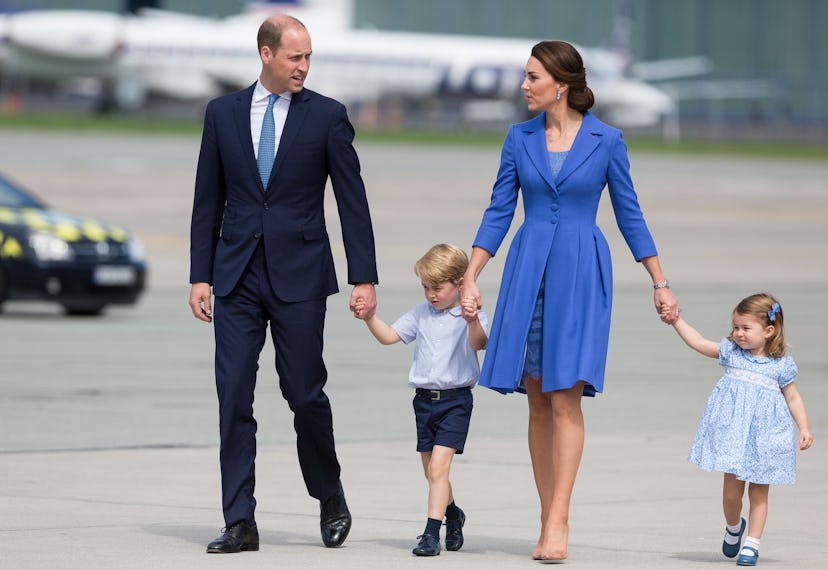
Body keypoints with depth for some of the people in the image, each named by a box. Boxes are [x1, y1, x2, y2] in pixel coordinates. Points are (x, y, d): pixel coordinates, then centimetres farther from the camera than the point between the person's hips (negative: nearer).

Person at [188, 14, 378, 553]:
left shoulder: (327, 116, 1)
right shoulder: (223, 113, 7)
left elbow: (353, 201, 0)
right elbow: (208, 201, 10)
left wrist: (365, 279, -5)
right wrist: (201, 276, 5)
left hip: (299, 277, -2)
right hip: (237, 277, 2)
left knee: (305, 393, 0)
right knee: (234, 397, -3)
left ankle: (331, 498, 24)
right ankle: (240, 523, 0)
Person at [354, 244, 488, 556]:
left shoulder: (472, 316, -7)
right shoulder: (422, 314, 9)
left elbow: (478, 343, -24)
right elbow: (388, 336, 9)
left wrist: (473, 322, -44)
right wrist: (370, 317, -8)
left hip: (455, 399, -6)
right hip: (424, 399, 6)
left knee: (438, 466, -16)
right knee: (431, 471, 15)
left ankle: (431, 532, -16)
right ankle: (453, 515, 39)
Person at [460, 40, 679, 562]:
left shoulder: (606, 141, -2)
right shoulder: (520, 138, 6)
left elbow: (630, 215, 4)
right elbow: (499, 212, 8)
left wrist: (662, 285, 5)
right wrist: (471, 278, 1)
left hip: (582, 273, -3)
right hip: (529, 270, 3)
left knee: (566, 397, -12)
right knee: (539, 401, 3)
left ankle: (558, 523, -14)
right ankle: (551, 522, 9)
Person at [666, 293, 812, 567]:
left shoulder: (781, 365, 1)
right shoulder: (731, 352, 5)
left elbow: (792, 397, 9)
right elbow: (699, 342, 7)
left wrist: (804, 428, 2)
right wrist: (676, 320, 2)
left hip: (764, 434, -1)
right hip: (733, 431, 1)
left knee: (759, 491, 4)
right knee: (732, 489, 1)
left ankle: (752, 544, 11)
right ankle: (733, 527, 30)